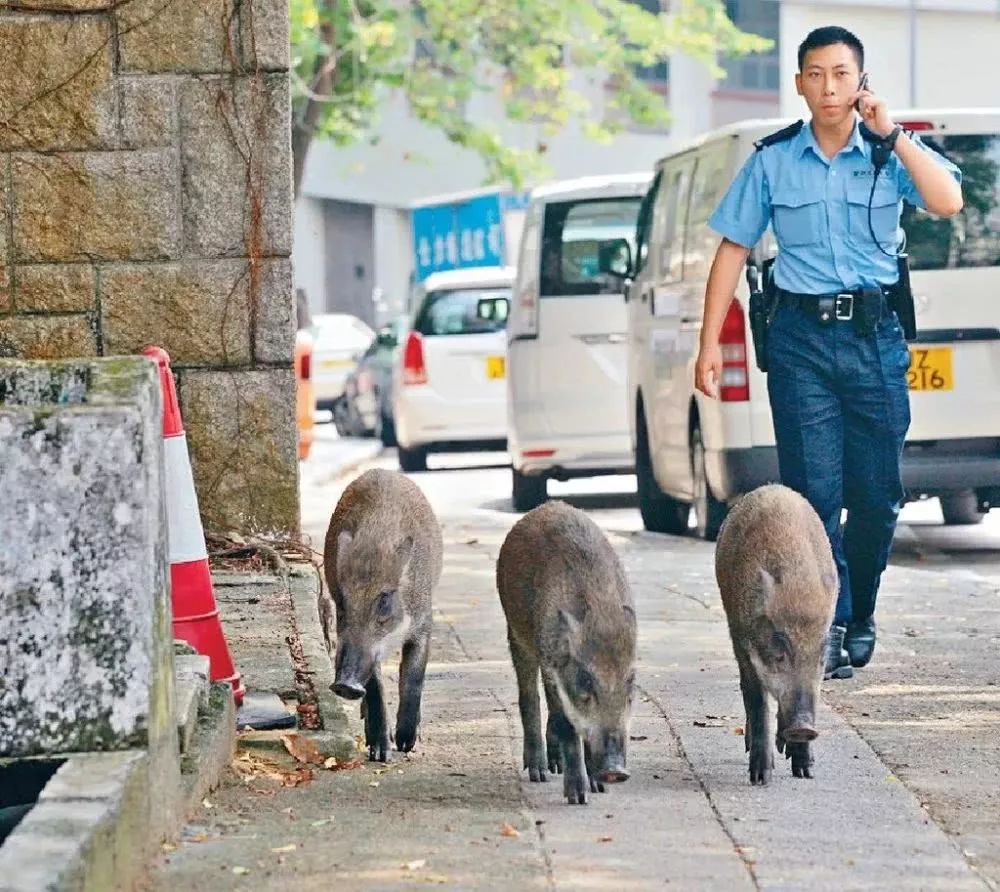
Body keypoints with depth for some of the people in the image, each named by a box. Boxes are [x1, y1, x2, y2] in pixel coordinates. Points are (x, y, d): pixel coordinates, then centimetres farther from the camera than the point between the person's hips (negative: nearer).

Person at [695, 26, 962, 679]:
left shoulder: (892, 152, 5)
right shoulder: (772, 160, 6)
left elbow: (948, 202, -13)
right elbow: (733, 251, 8)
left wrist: (891, 133, -16)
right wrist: (710, 345, 3)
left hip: (876, 336, 0)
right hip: (802, 336, 0)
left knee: (877, 494, 4)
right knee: (814, 490, -8)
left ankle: (860, 616, 24)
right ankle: (828, 628, -7)